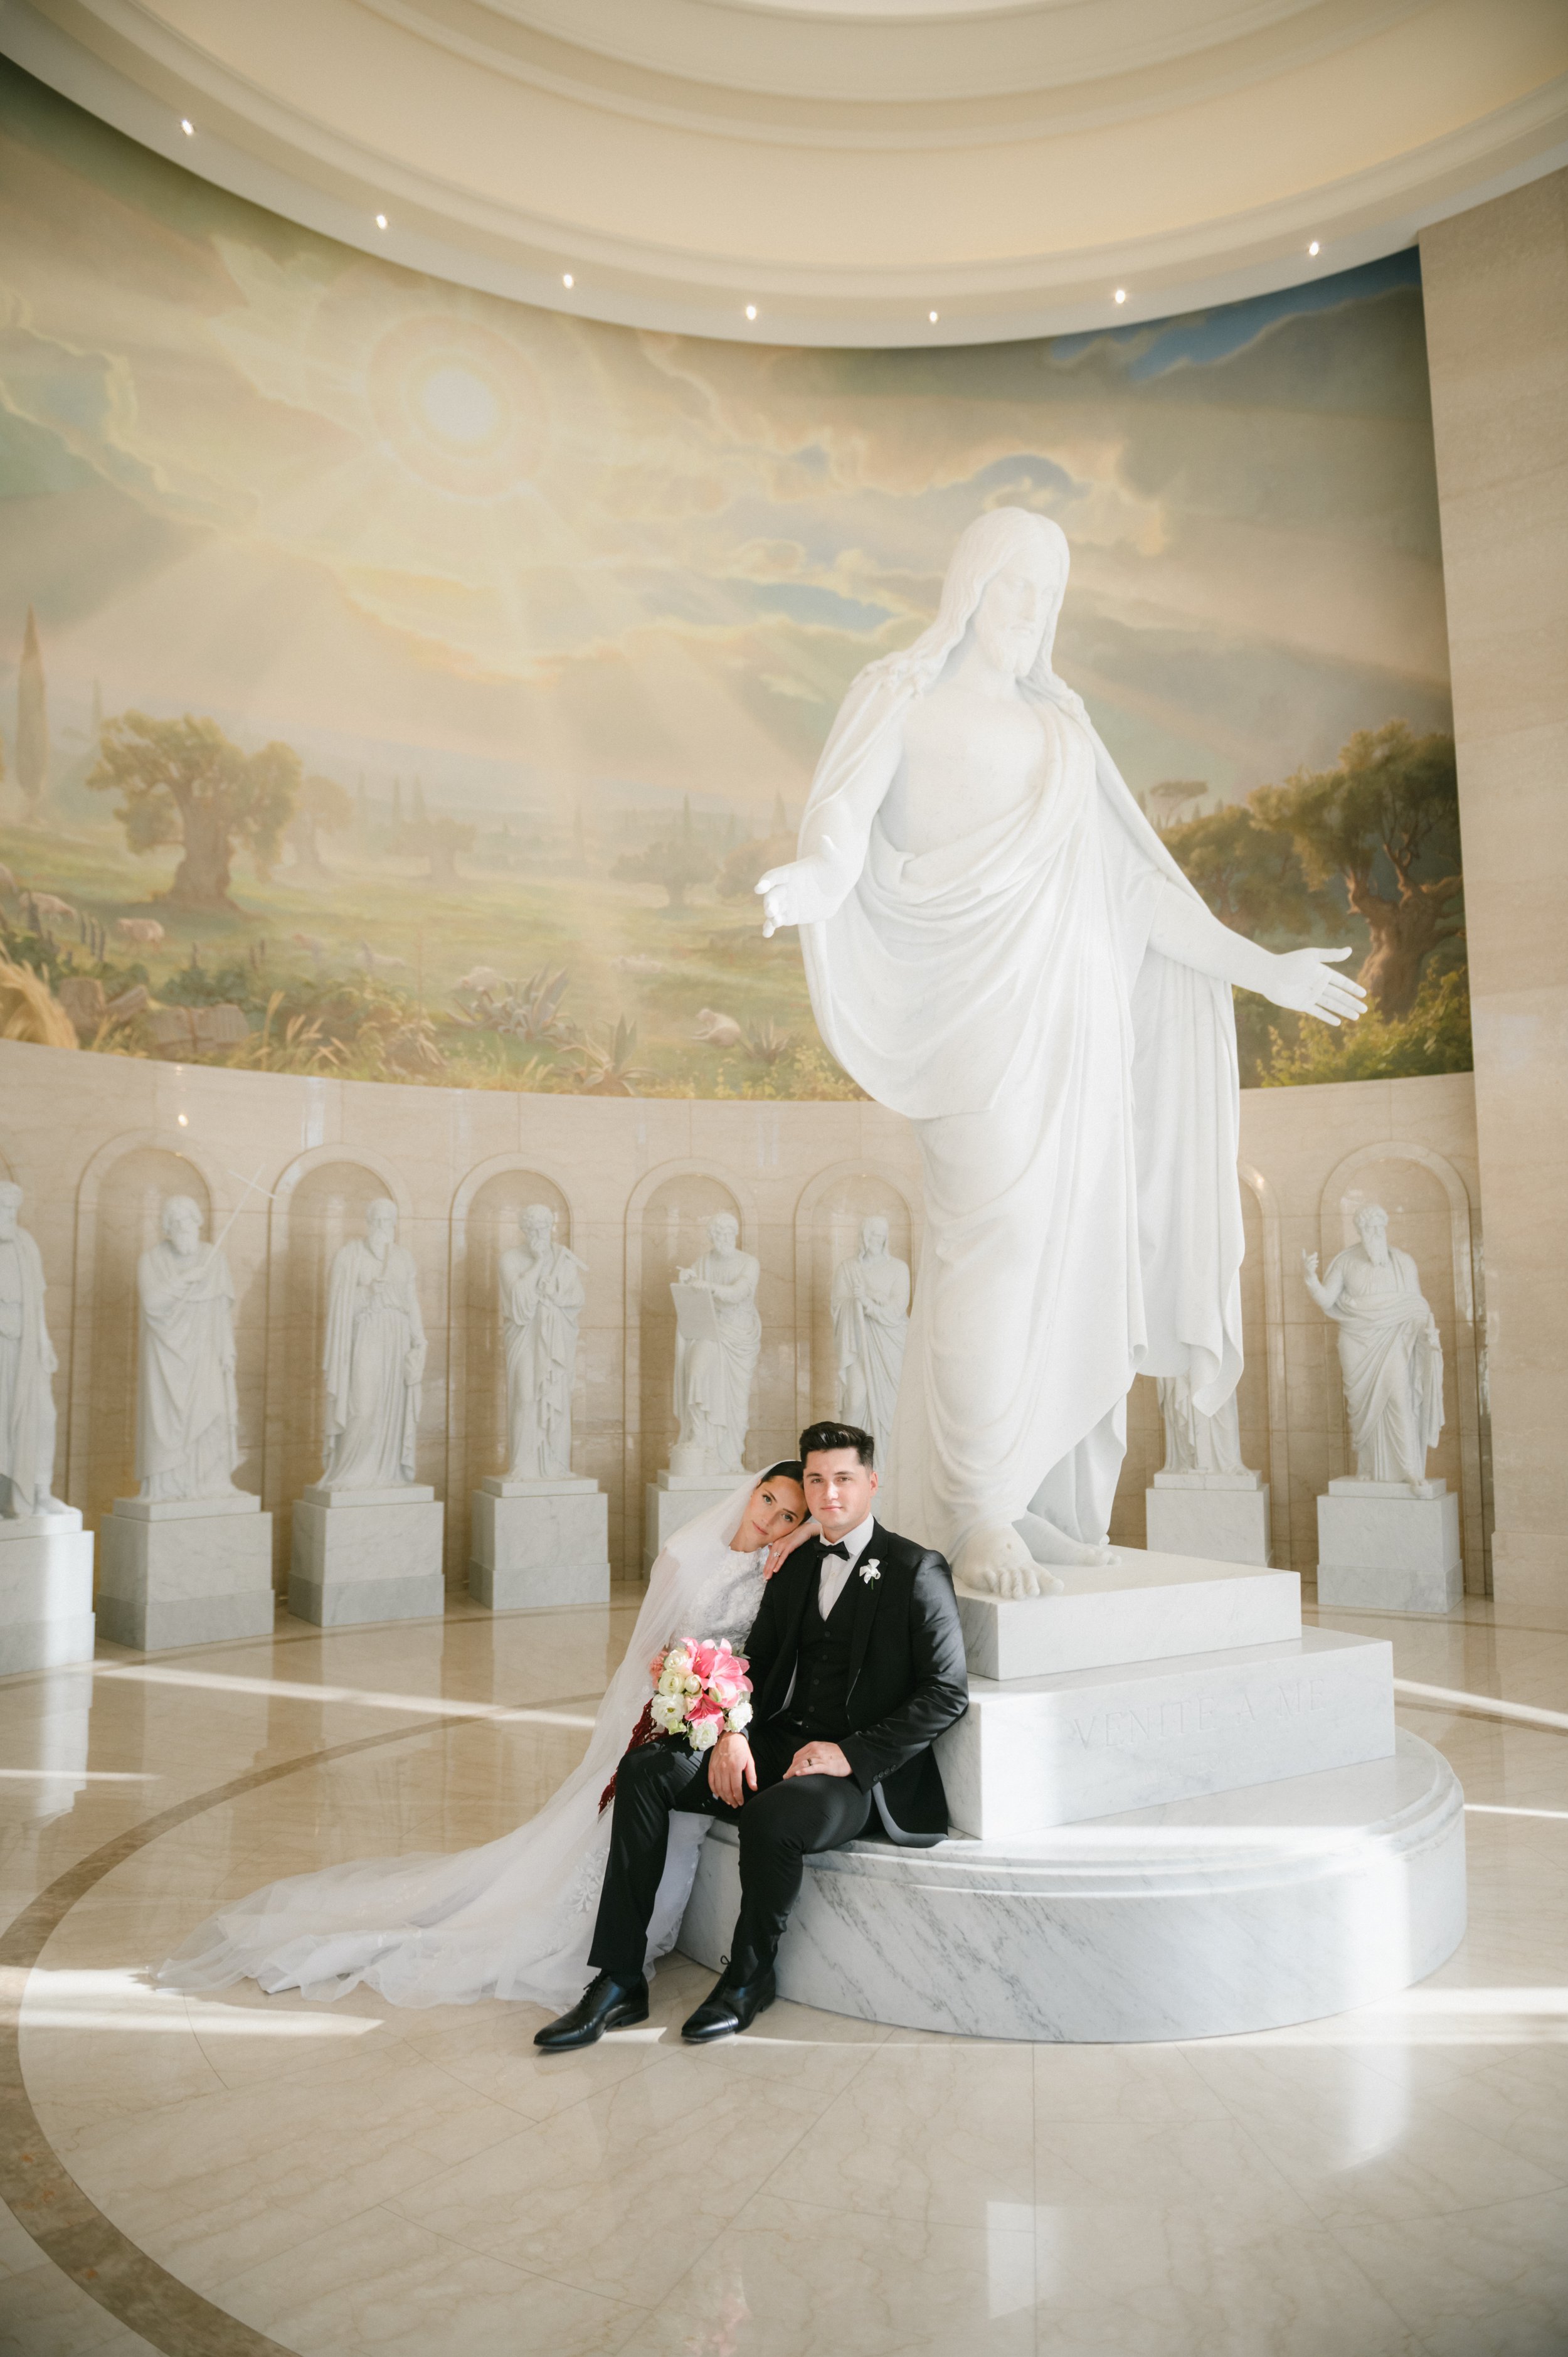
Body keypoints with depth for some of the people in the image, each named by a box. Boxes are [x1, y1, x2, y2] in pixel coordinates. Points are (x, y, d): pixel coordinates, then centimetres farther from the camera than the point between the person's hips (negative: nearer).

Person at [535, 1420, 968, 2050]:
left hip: (862, 1774, -6)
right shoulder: (796, 1566, 14)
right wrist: (734, 1735, -7)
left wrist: (853, 1755, -18)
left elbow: (948, 1692, -12)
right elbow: (756, 1665, 14)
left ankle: (748, 1977, -5)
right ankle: (617, 1981, -10)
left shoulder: (918, 1570, -6)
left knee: (770, 1818, -35)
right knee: (645, 1772, -12)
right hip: (782, 1746, 7)